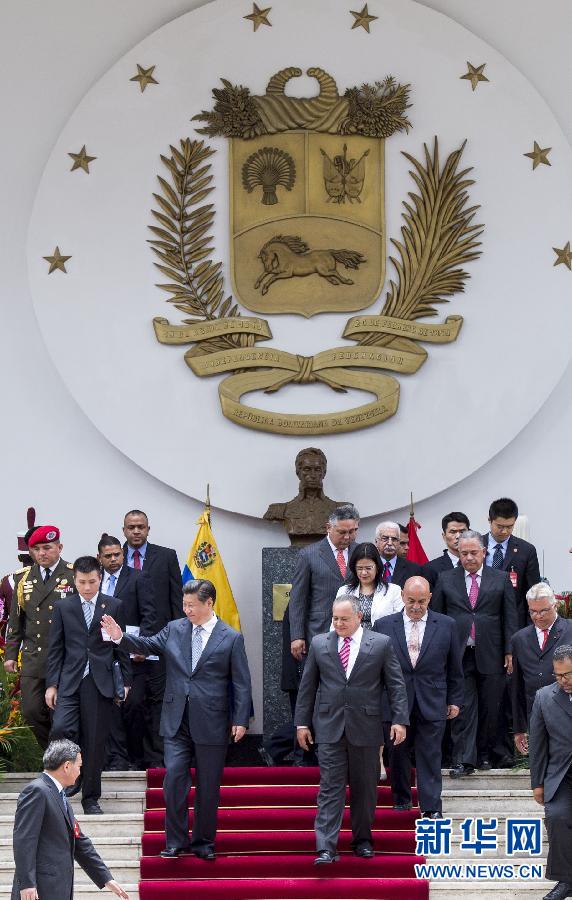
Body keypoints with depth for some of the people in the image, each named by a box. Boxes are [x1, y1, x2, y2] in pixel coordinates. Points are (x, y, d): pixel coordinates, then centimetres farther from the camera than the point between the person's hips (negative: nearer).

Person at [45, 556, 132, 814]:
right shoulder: (63, 607, 7)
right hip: (70, 681, 0)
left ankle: (90, 798, 13)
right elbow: (55, 648, 7)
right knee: (61, 729, -19)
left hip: (100, 683, 0)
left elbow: (121, 647, 8)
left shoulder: (113, 606, 5)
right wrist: (51, 684, 1)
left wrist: (126, 681, 5)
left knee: (95, 741, 2)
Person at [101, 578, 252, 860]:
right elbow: (148, 645, 4)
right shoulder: (174, 629, 8)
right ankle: (176, 841, 6)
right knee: (174, 779, -4)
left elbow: (241, 683, -2)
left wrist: (241, 720, -7)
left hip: (211, 723, -2)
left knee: (208, 786, 6)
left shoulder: (231, 638, -2)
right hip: (177, 721, 2)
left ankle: (203, 841, 19)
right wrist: (120, 637, -13)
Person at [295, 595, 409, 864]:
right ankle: (326, 848, -10)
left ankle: (362, 840, 23)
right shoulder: (319, 644, 6)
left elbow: (396, 684, 0)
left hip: (365, 727, 0)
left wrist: (399, 719, -7)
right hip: (330, 728, 0)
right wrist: (302, 722, 7)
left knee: (365, 789, 8)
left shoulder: (381, 644, 0)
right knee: (330, 787, -5)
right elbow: (307, 686, 10)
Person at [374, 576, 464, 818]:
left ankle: (431, 808, 3)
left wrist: (454, 700, 7)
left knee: (430, 757, 0)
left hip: (432, 704, -1)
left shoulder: (446, 625, 2)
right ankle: (401, 800, 26)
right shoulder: (384, 625, 2)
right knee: (398, 755, 10)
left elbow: (454, 667, 8)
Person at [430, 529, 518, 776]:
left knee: (489, 708, 6)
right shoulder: (446, 580, 8)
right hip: (459, 654, -1)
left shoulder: (501, 579, 8)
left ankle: (484, 755, 19)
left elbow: (509, 617, 6)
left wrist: (510, 651, 0)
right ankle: (464, 760, -4)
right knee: (464, 708, -5)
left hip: (490, 655, 1)